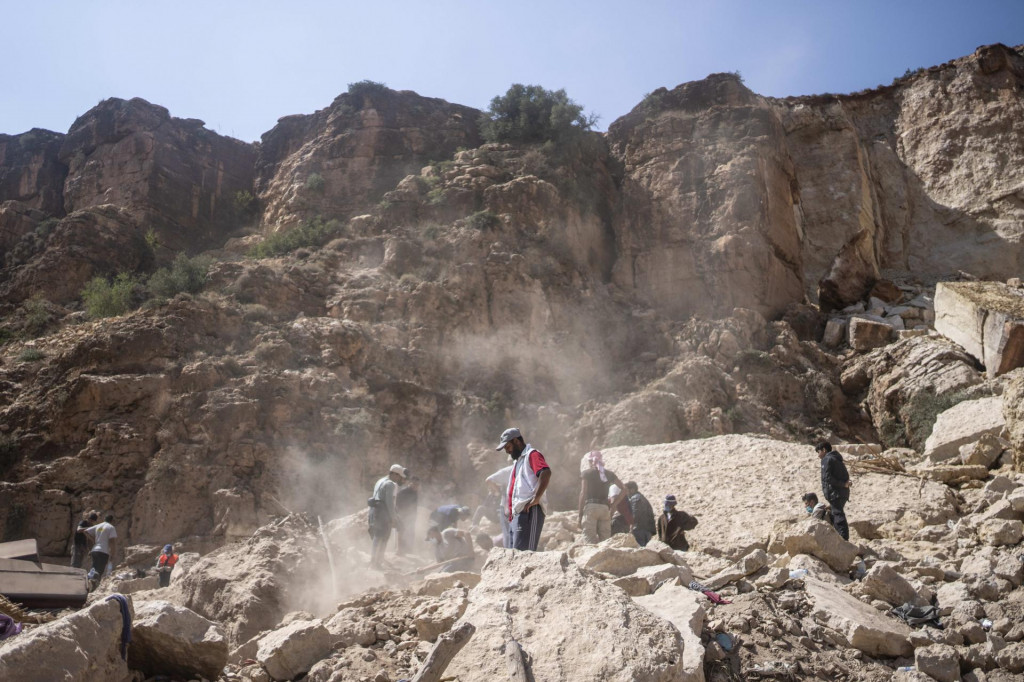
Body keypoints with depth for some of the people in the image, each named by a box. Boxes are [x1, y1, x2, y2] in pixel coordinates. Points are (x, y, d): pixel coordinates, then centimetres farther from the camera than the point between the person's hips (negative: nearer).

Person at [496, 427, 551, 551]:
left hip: (529, 512, -10)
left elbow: (546, 473, -22)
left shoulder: (532, 455, -4)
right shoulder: (517, 460, 27)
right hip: (517, 514, 10)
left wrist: (535, 499, -24)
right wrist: (509, 510, 18)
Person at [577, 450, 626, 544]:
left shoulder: (586, 473, 1)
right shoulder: (609, 474, 13)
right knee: (605, 540, 6)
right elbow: (624, 489, 9)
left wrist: (580, 514, -1)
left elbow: (583, 493, -4)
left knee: (589, 539, -7)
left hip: (590, 507, -4)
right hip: (605, 508, 4)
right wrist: (613, 505, 10)